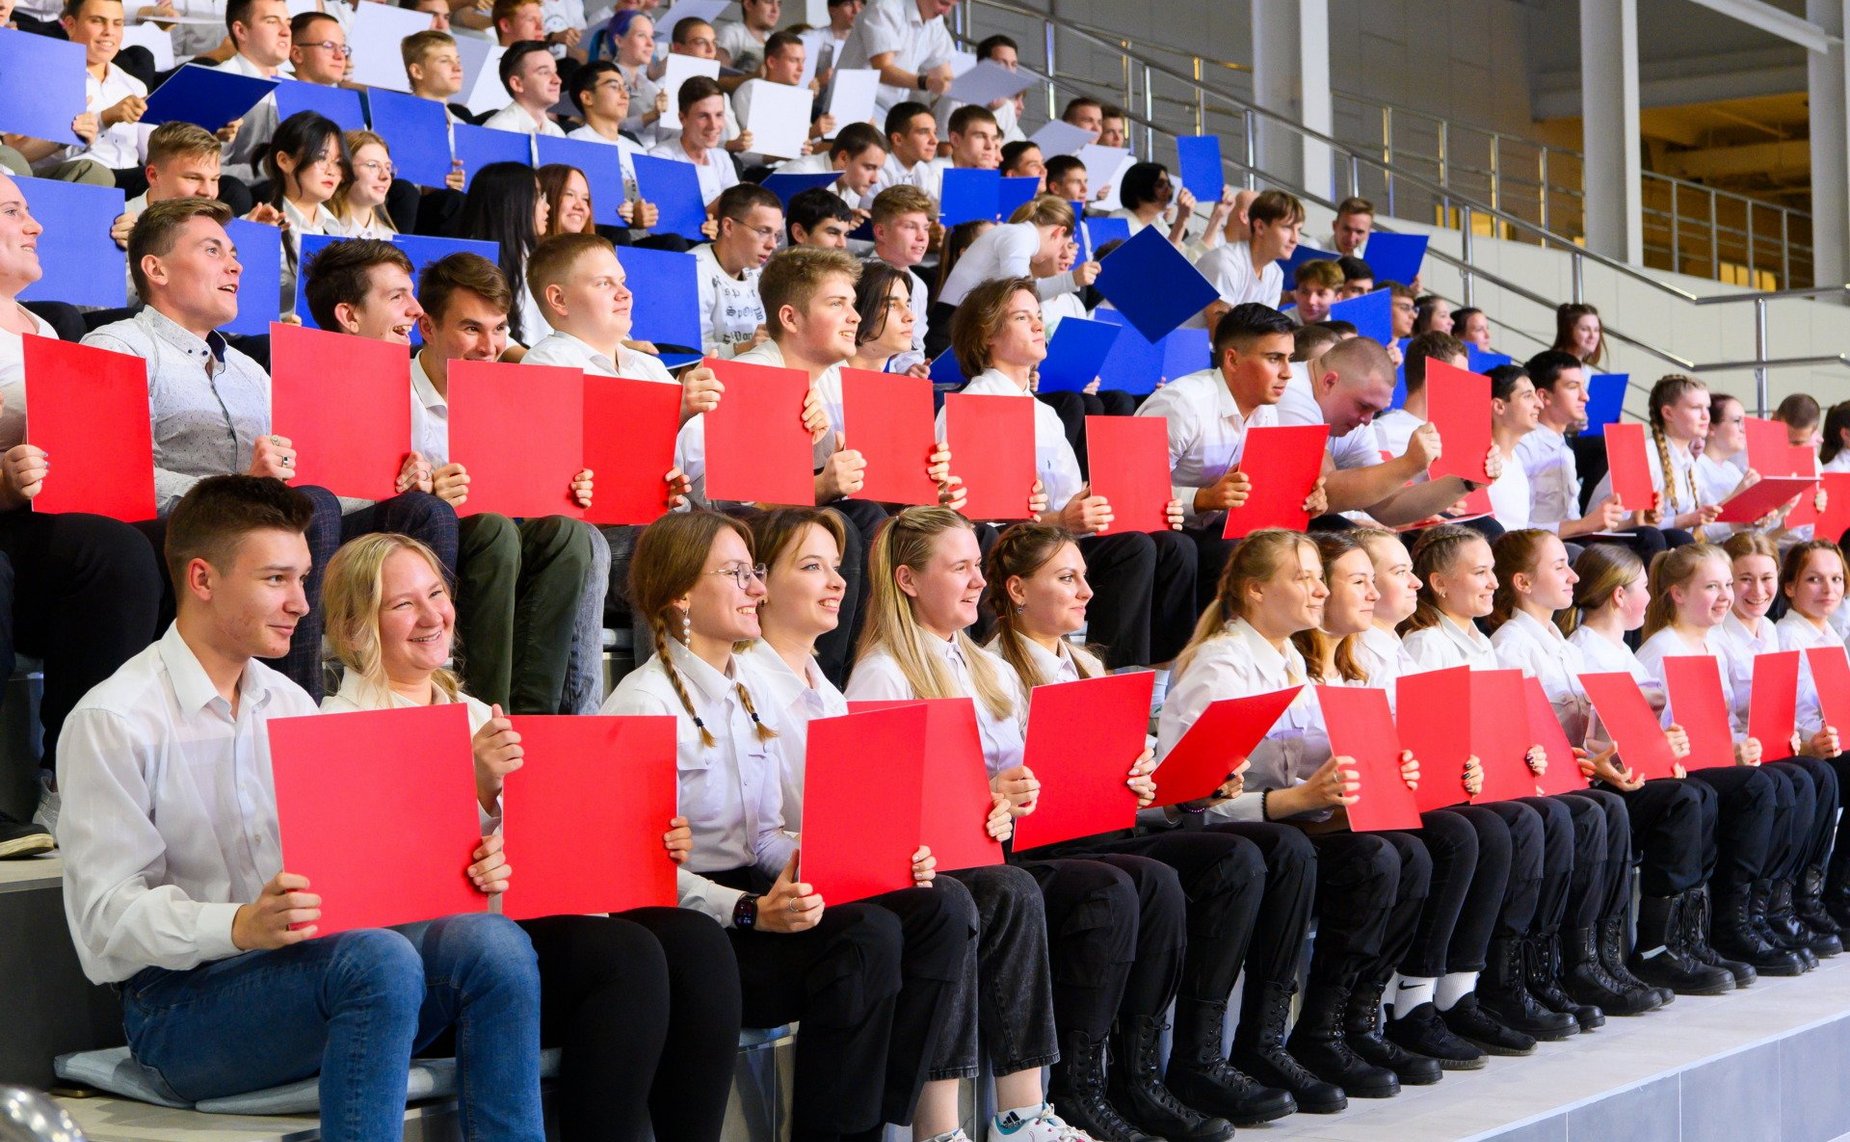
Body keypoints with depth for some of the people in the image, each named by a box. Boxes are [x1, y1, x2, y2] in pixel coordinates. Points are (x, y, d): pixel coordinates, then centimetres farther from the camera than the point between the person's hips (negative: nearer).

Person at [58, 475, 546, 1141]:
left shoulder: (291, 703, 16)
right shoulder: (112, 722, -6)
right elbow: (106, 917, -13)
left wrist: (453, 871, -6)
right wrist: (241, 927, -31)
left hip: (317, 966, 6)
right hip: (181, 1000, -6)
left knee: (492, 941, -22)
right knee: (380, 958, -34)